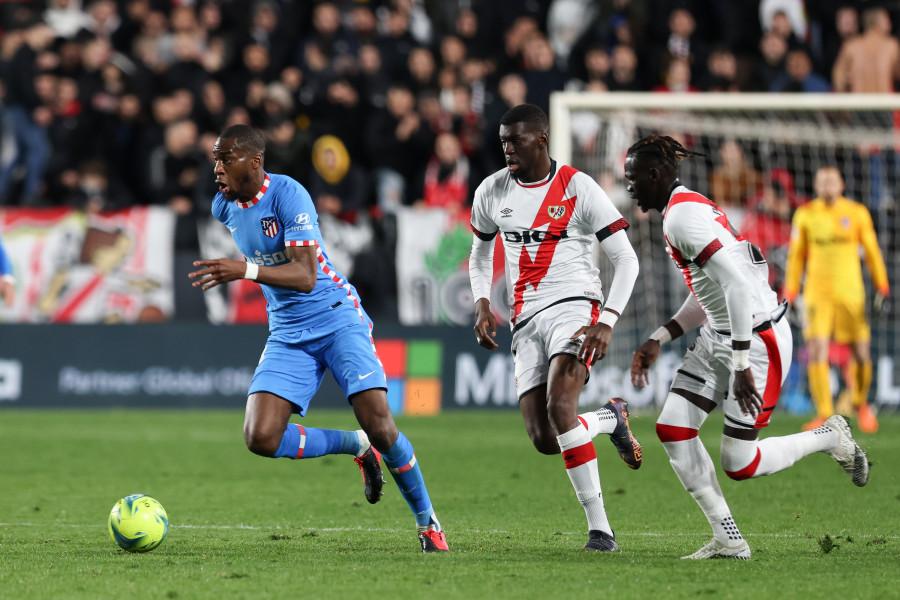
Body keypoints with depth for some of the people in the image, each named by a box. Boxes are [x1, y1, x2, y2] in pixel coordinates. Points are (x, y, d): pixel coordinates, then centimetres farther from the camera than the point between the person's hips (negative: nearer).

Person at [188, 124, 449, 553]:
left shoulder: (287, 194, -18)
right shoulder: (224, 206, 3)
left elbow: (306, 276, -29)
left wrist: (246, 271, -42)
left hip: (337, 318, -6)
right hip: (288, 334, 6)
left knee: (378, 424, -19)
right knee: (260, 437, -15)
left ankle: (428, 524, 2)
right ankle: (357, 447, 10)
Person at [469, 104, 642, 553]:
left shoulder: (578, 188, -5)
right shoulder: (493, 191, 9)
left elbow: (626, 260, -4)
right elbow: (480, 255, 25)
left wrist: (607, 323, -17)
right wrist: (482, 306, 7)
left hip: (573, 305, -5)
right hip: (525, 320, 5)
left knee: (559, 405, -28)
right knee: (544, 440, -7)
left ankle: (599, 528, -22)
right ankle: (611, 419, 27)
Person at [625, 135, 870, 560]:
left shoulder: (682, 217, -21)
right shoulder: (686, 207, 12)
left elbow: (737, 285, -28)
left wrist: (741, 366, -27)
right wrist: (658, 340, 16)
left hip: (757, 340, -10)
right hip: (718, 336, 10)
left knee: (739, 466, -4)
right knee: (671, 429, 1)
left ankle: (831, 438, 19)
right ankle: (728, 540, 6)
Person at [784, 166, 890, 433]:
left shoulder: (857, 213, 3)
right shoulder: (805, 215, 4)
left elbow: (872, 250, 8)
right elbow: (796, 255, 11)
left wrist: (882, 286, 4)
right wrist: (790, 292, 8)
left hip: (850, 293, 0)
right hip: (817, 294, 0)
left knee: (861, 355, 2)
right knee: (816, 352, -14)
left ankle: (860, 404, 29)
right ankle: (824, 414, -10)